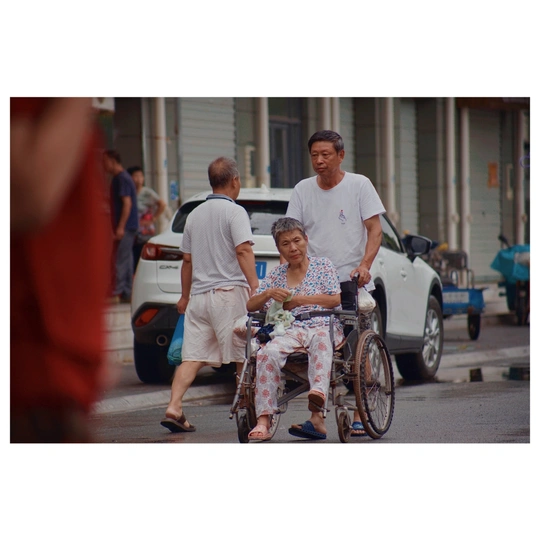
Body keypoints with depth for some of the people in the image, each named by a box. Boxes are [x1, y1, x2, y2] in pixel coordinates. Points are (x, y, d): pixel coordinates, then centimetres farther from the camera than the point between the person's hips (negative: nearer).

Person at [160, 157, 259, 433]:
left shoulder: (195, 214, 15)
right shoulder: (234, 211, -4)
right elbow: (243, 250, -18)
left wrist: (185, 295, 30)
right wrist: (254, 285, -21)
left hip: (199, 294, 6)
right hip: (229, 291, -6)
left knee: (193, 356, 1)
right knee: (243, 357, 4)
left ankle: (173, 407, -13)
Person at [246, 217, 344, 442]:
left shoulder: (323, 265, 15)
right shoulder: (276, 275, 22)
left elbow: (336, 299, 2)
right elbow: (250, 306, 15)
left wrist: (300, 300, -3)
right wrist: (268, 293, -6)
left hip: (323, 325, -2)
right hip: (290, 330, 2)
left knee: (320, 339, -41)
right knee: (268, 352, -32)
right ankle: (263, 421, -37)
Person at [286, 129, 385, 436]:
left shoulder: (359, 185, 1)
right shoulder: (303, 190, 9)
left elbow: (375, 229, -2)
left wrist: (365, 265, -17)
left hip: (352, 282, -2)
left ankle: (360, 416, 2)